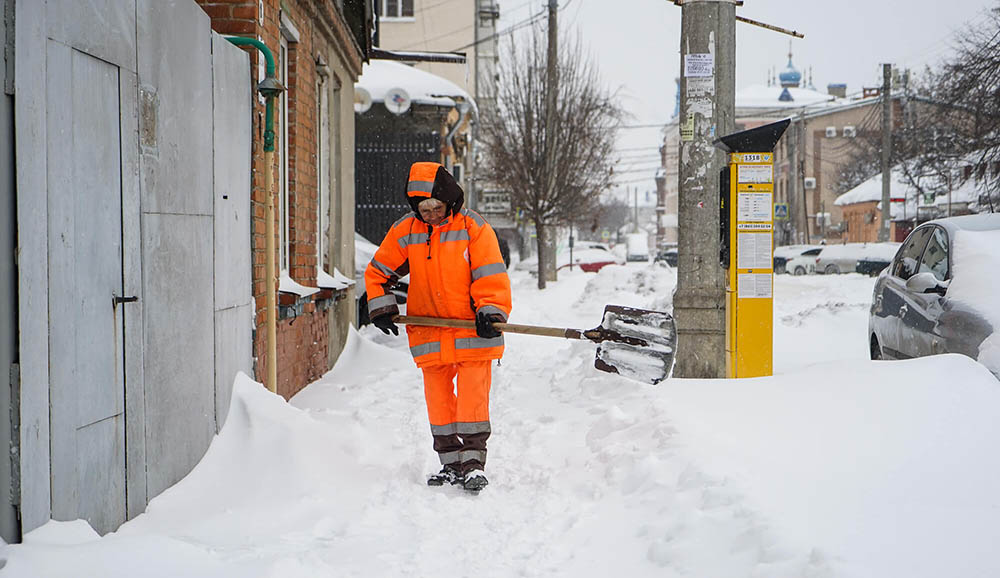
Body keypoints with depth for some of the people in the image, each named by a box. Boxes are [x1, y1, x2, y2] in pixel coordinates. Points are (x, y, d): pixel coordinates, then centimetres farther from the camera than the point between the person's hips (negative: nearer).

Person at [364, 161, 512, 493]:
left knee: (473, 394, -8)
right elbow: (377, 272, 14)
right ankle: (450, 462, 17)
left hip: (471, 329, -3)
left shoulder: (473, 227, -6)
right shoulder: (404, 232, 3)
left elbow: (491, 275, -7)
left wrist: (491, 312, -17)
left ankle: (474, 461, -1)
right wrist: (381, 307, 3)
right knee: (438, 397, 7)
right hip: (429, 332, 4)